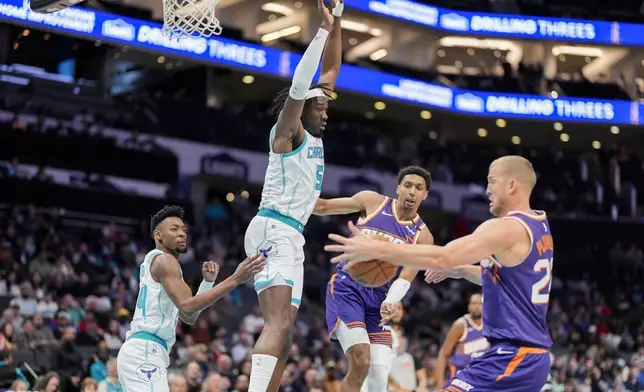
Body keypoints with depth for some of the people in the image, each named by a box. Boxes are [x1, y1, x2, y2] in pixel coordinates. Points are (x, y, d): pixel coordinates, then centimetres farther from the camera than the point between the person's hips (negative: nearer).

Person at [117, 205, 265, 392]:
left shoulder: (156, 262, 24)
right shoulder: (163, 260, -6)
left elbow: (188, 317, 22)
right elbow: (187, 306, -22)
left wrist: (207, 282, 10)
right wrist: (235, 279, -24)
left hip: (143, 352, 11)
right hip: (145, 352, -11)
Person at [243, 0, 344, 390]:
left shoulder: (313, 137, 18)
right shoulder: (287, 132, -2)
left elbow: (330, 71, 22)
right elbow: (300, 86, -21)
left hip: (289, 237, 10)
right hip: (274, 230, -10)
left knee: (283, 335, 5)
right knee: (279, 325, -25)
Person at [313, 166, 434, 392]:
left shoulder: (422, 236, 4)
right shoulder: (372, 202, 0)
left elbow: (406, 278, -7)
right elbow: (323, 207, 7)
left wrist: (390, 302, -28)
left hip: (378, 298, 3)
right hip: (346, 288, -3)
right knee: (361, 361, -22)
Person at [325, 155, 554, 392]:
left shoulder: (506, 228, -16)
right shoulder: (538, 228, 15)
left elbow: (442, 258, -26)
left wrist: (377, 250, -24)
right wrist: (461, 270, 21)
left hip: (513, 355, -11)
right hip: (530, 356, 11)